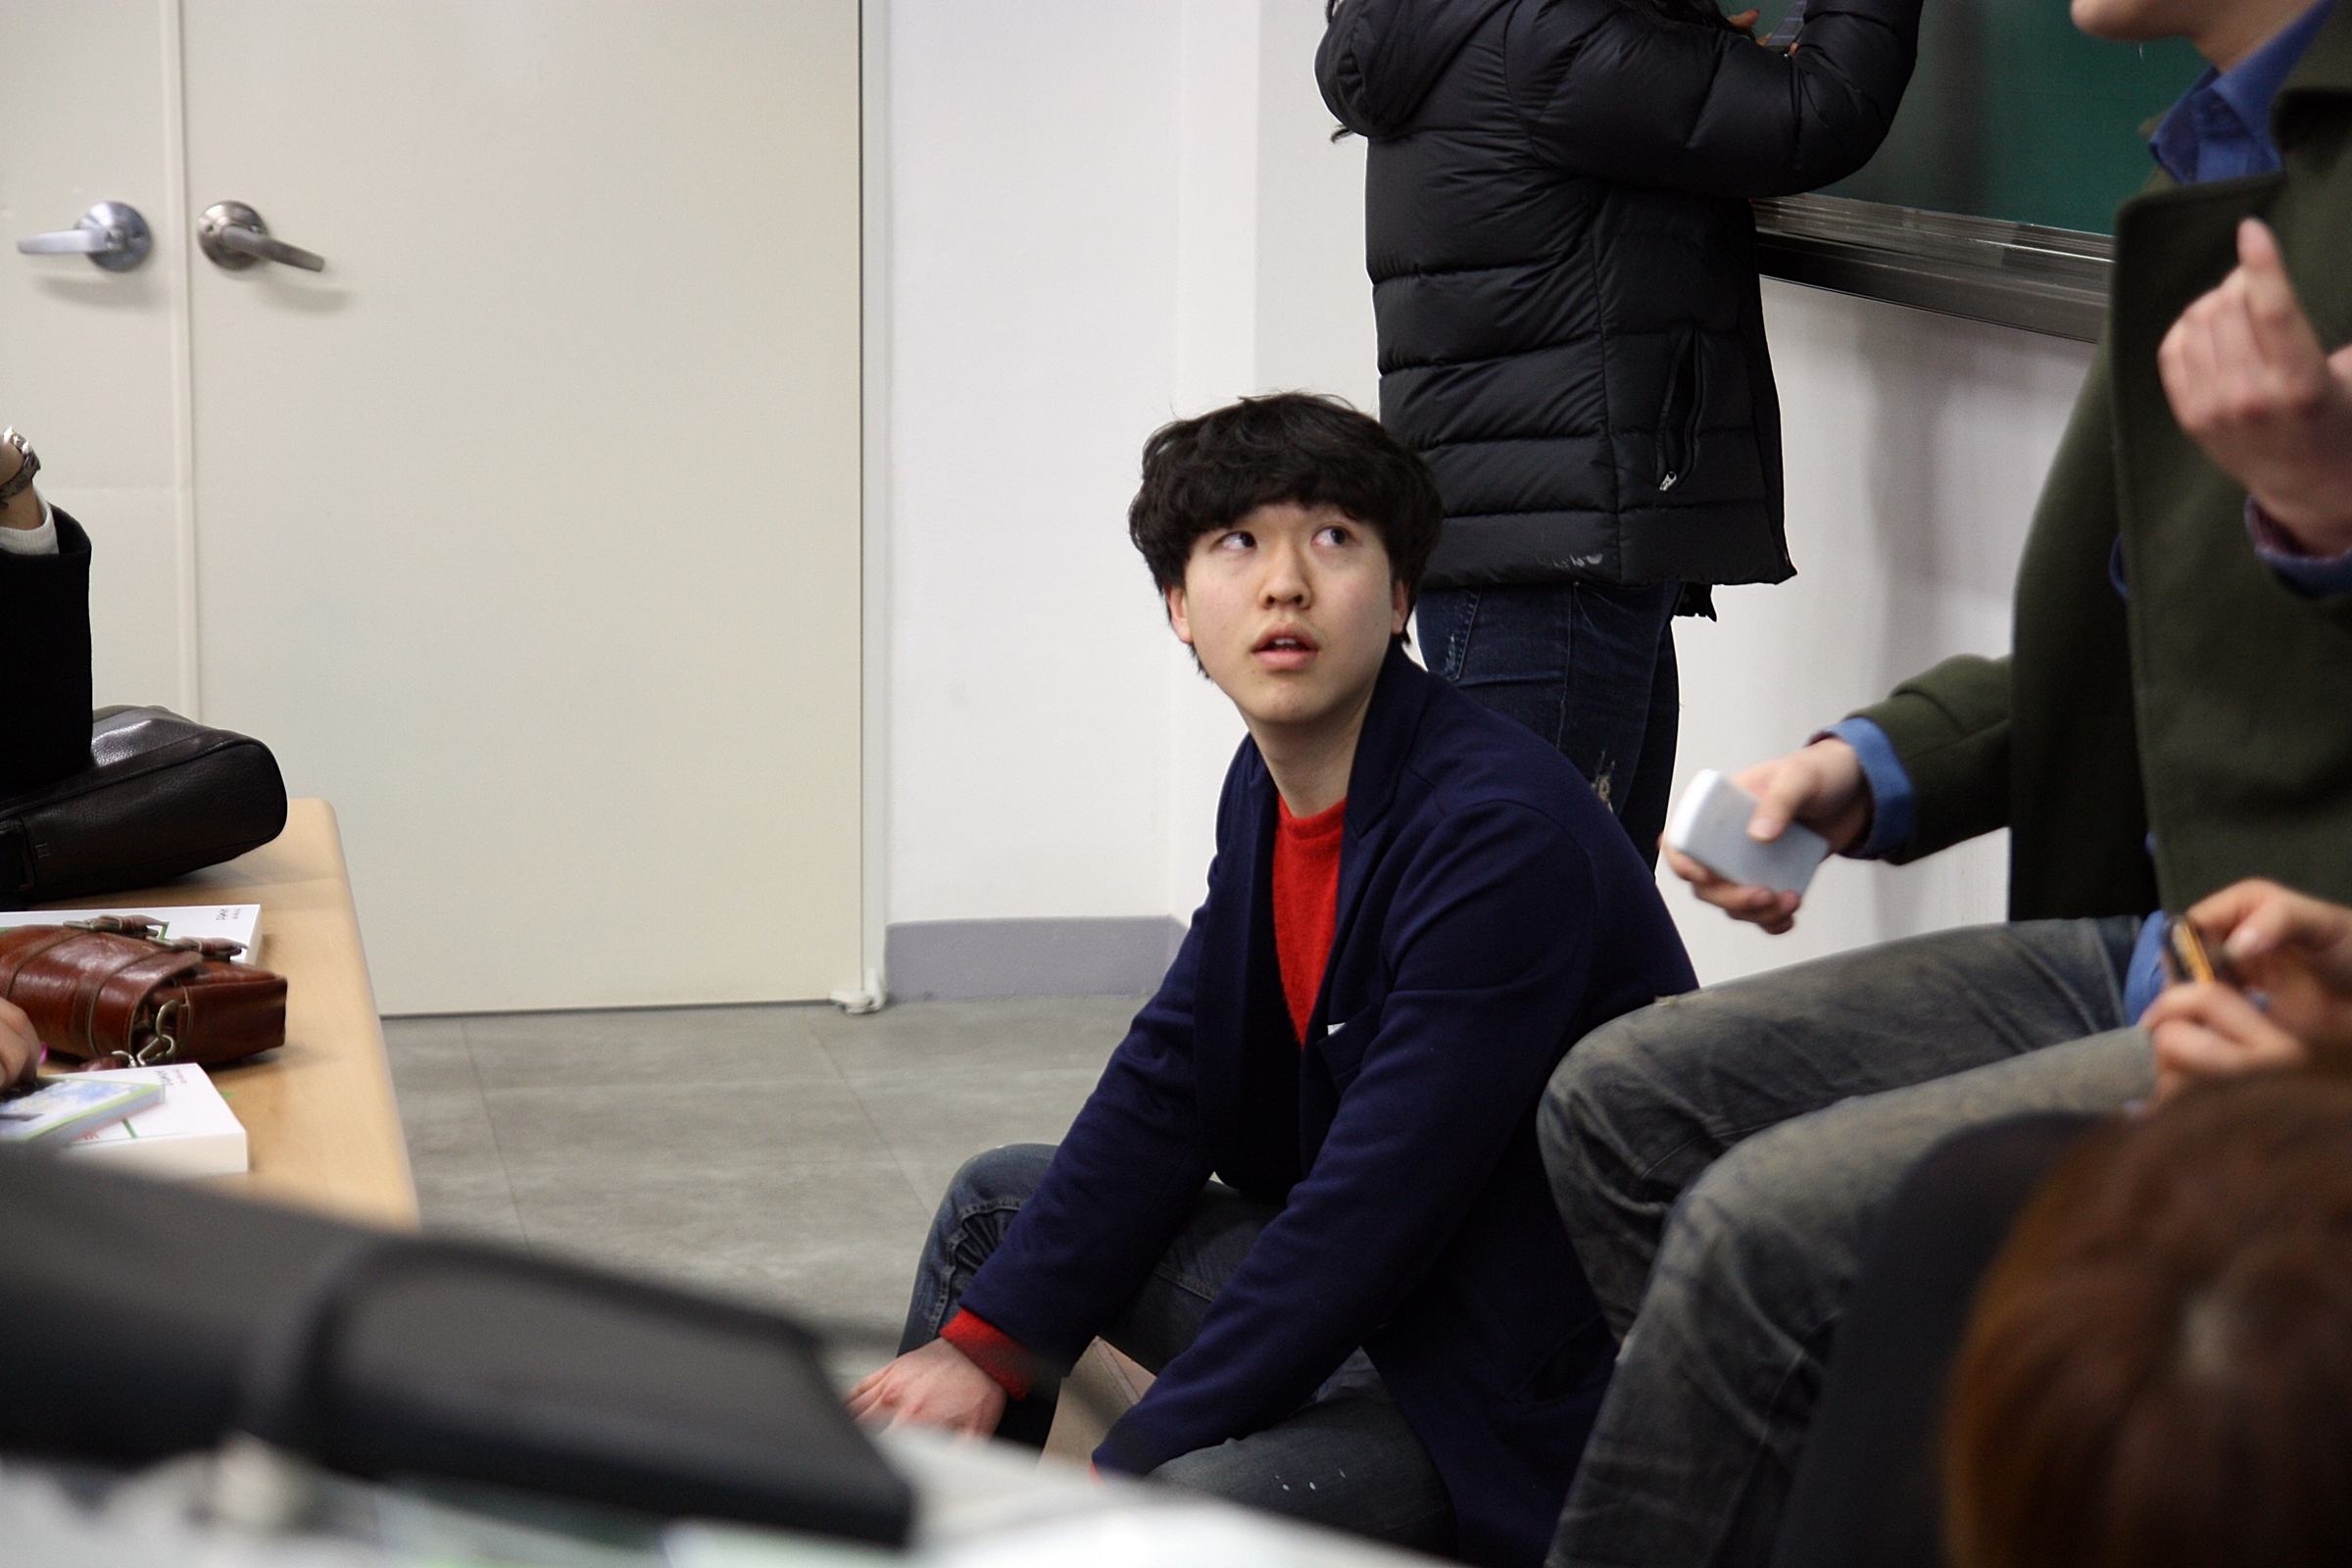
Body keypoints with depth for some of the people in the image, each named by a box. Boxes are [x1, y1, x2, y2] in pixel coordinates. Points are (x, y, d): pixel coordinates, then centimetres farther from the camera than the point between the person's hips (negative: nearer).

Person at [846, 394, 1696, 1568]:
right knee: (1001, 1199, 17)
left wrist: (1124, 1471, -24)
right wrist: (982, 1348, -2)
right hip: (1351, 1294, 9)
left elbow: (1374, 1208, -27)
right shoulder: (1272, 787, 3)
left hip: (1519, 1391, -9)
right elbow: (1166, 1087, 6)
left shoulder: (1504, 836, -26)